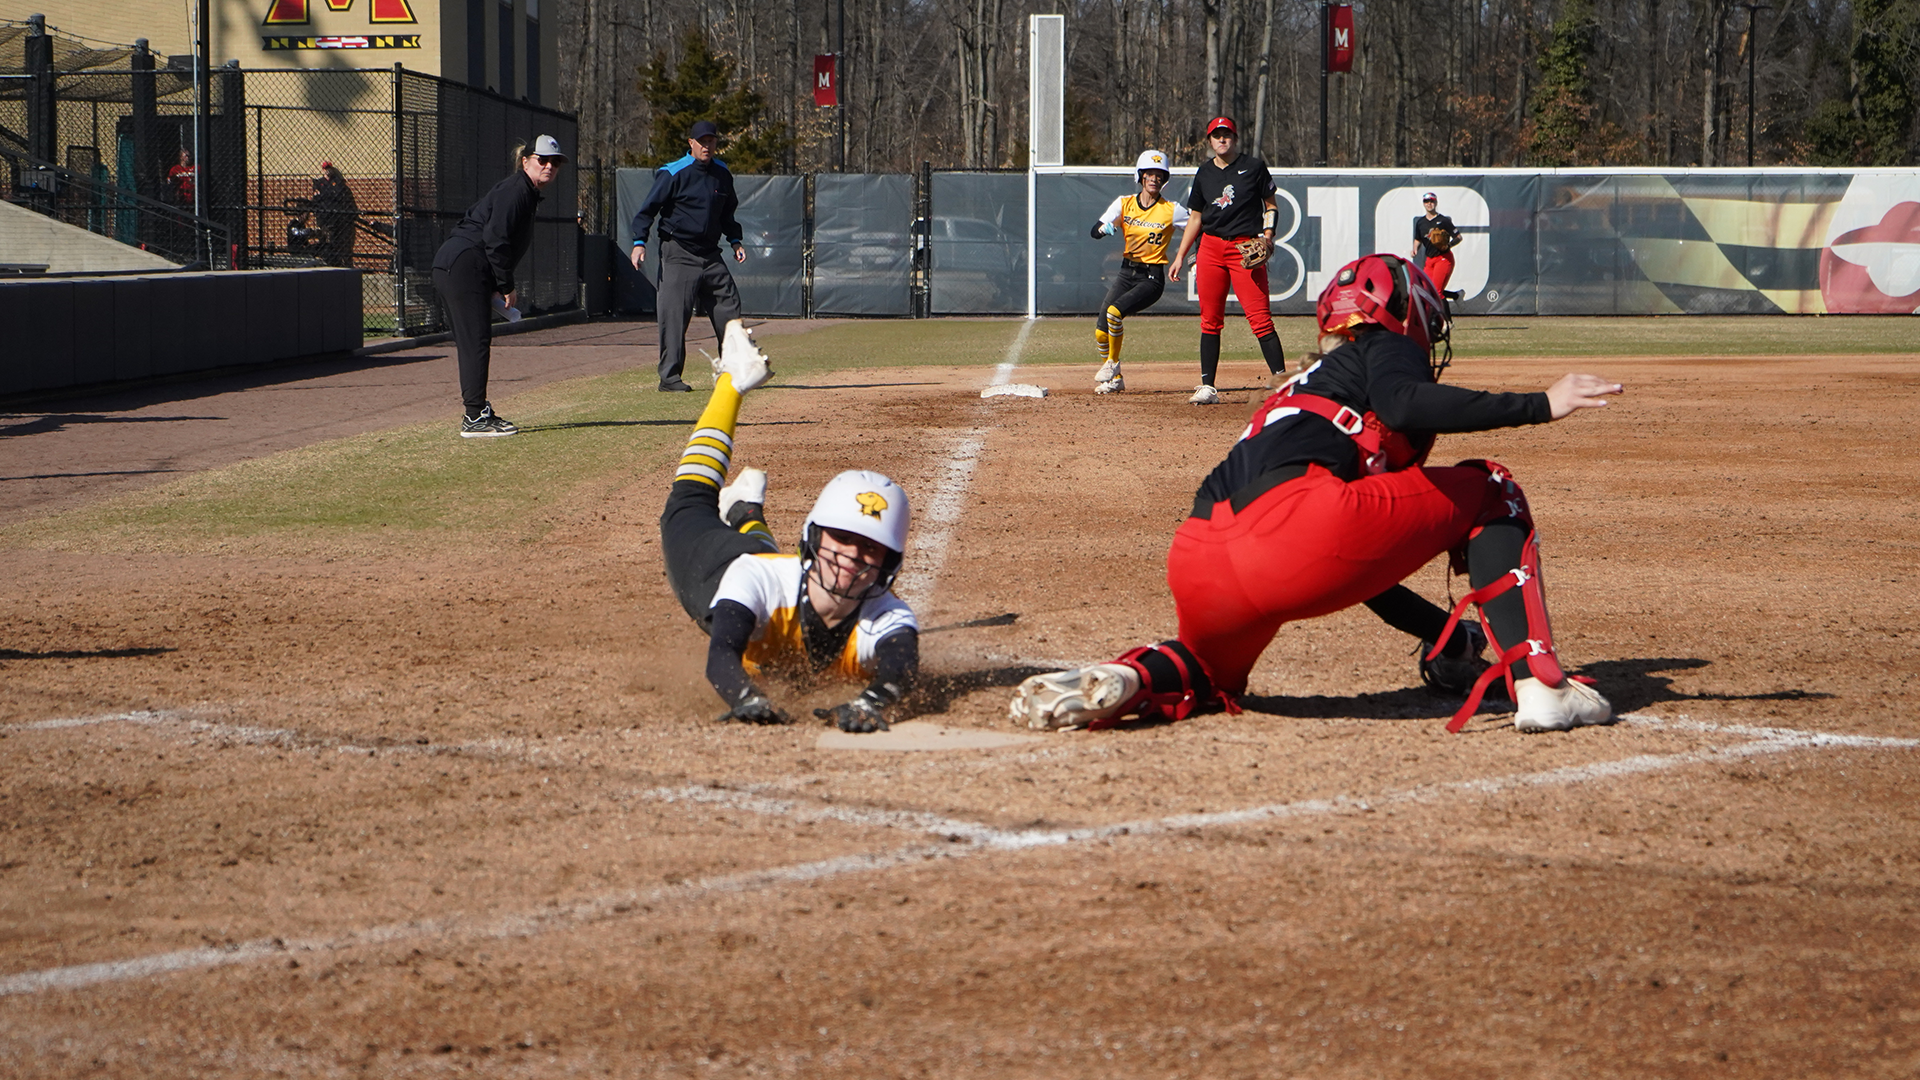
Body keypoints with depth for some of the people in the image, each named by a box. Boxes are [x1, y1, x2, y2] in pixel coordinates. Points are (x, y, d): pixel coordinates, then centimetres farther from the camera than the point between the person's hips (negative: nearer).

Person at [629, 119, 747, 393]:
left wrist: (735, 241, 15)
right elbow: (648, 209, -10)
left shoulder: (722, 173, 11)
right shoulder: (673, 173, -9)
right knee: (675, 315, -9)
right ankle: (669, 376, -6)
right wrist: (639, 242, -20)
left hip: (711, 255, 6)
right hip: (679, 254, -6)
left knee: (729, 308, 8)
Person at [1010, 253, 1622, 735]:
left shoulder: (1301, 387, 40)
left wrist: (1439, 630, 48)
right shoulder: (1385, 347, 19)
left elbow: (1357, 562, 44)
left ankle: (1129, 681, 6)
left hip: (1198, 572, 8)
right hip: (1297, 529, -7)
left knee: (1215, 676, 41)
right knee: (1489, 492, 15)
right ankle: (1538, 683, 0)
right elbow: (1405, 406, -9)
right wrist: (1540, 406, -4)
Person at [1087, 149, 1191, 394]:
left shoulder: (1171, 211, -4)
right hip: (1126, 272, 4)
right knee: (1101, 331, -5)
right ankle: (1115, 380, 14)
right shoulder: (1124, 204, 3)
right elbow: (1095, 231, -5)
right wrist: (1105, 228, -28)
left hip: (1152, 277, -4)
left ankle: (1112, 364, -5)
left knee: (1114, 311, -27)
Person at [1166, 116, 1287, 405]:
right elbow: (1195, 218, 18)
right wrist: (1180, 256, 14)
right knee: (1210, 319, 4)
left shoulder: (1253, 167, 2)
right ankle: (1207, 387, 8)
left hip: (1246, 246, -4)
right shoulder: (1204, 173, 12)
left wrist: (1267, 236, -9)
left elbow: (1270, 205, 7)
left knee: (1259, 317, -12)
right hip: (1210, 247, 4)